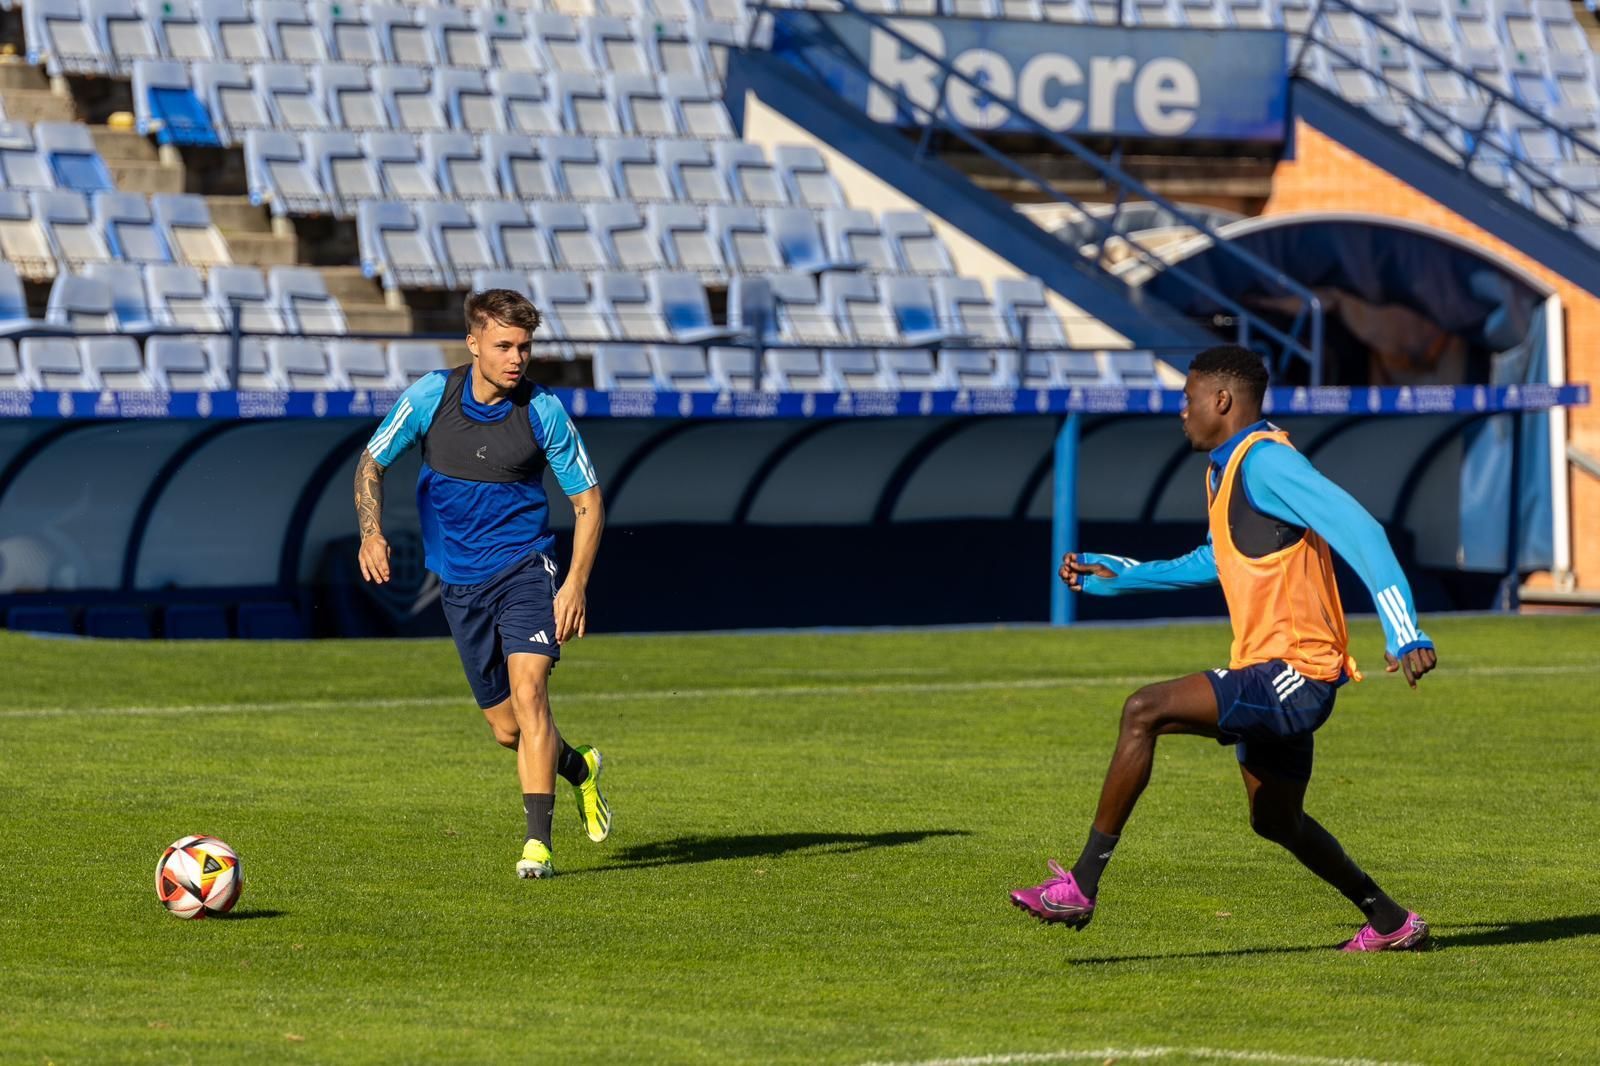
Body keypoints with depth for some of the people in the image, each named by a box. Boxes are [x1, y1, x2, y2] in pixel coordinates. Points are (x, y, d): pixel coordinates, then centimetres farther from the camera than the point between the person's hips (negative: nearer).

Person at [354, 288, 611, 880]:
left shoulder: (544, 410, -9)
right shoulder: (430, 396, -6)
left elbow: (588, 499, -1)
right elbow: (372, 462, 6)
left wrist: (575, 585, -11)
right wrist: (372, 533, -11)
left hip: (524, 567, -2)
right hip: (460, 582, 3)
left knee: (528, 693, -24)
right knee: (507, 727, 7)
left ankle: (537, 842, -23)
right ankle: (578, 768, 40)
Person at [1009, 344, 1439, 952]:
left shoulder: (1265, 463, -14)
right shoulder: (1225, 470, 17)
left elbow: (1359, 532, -23)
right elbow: (1214, 562, 35)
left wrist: (1405, 633, -31)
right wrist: (1117, 576, 32)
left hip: (1294, 674, -11)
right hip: (1274, 678, 11)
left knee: (1145, 711, -23)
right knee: (1276, 821, 22)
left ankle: (1080, 886, -23)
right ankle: (1389, 922, 36)